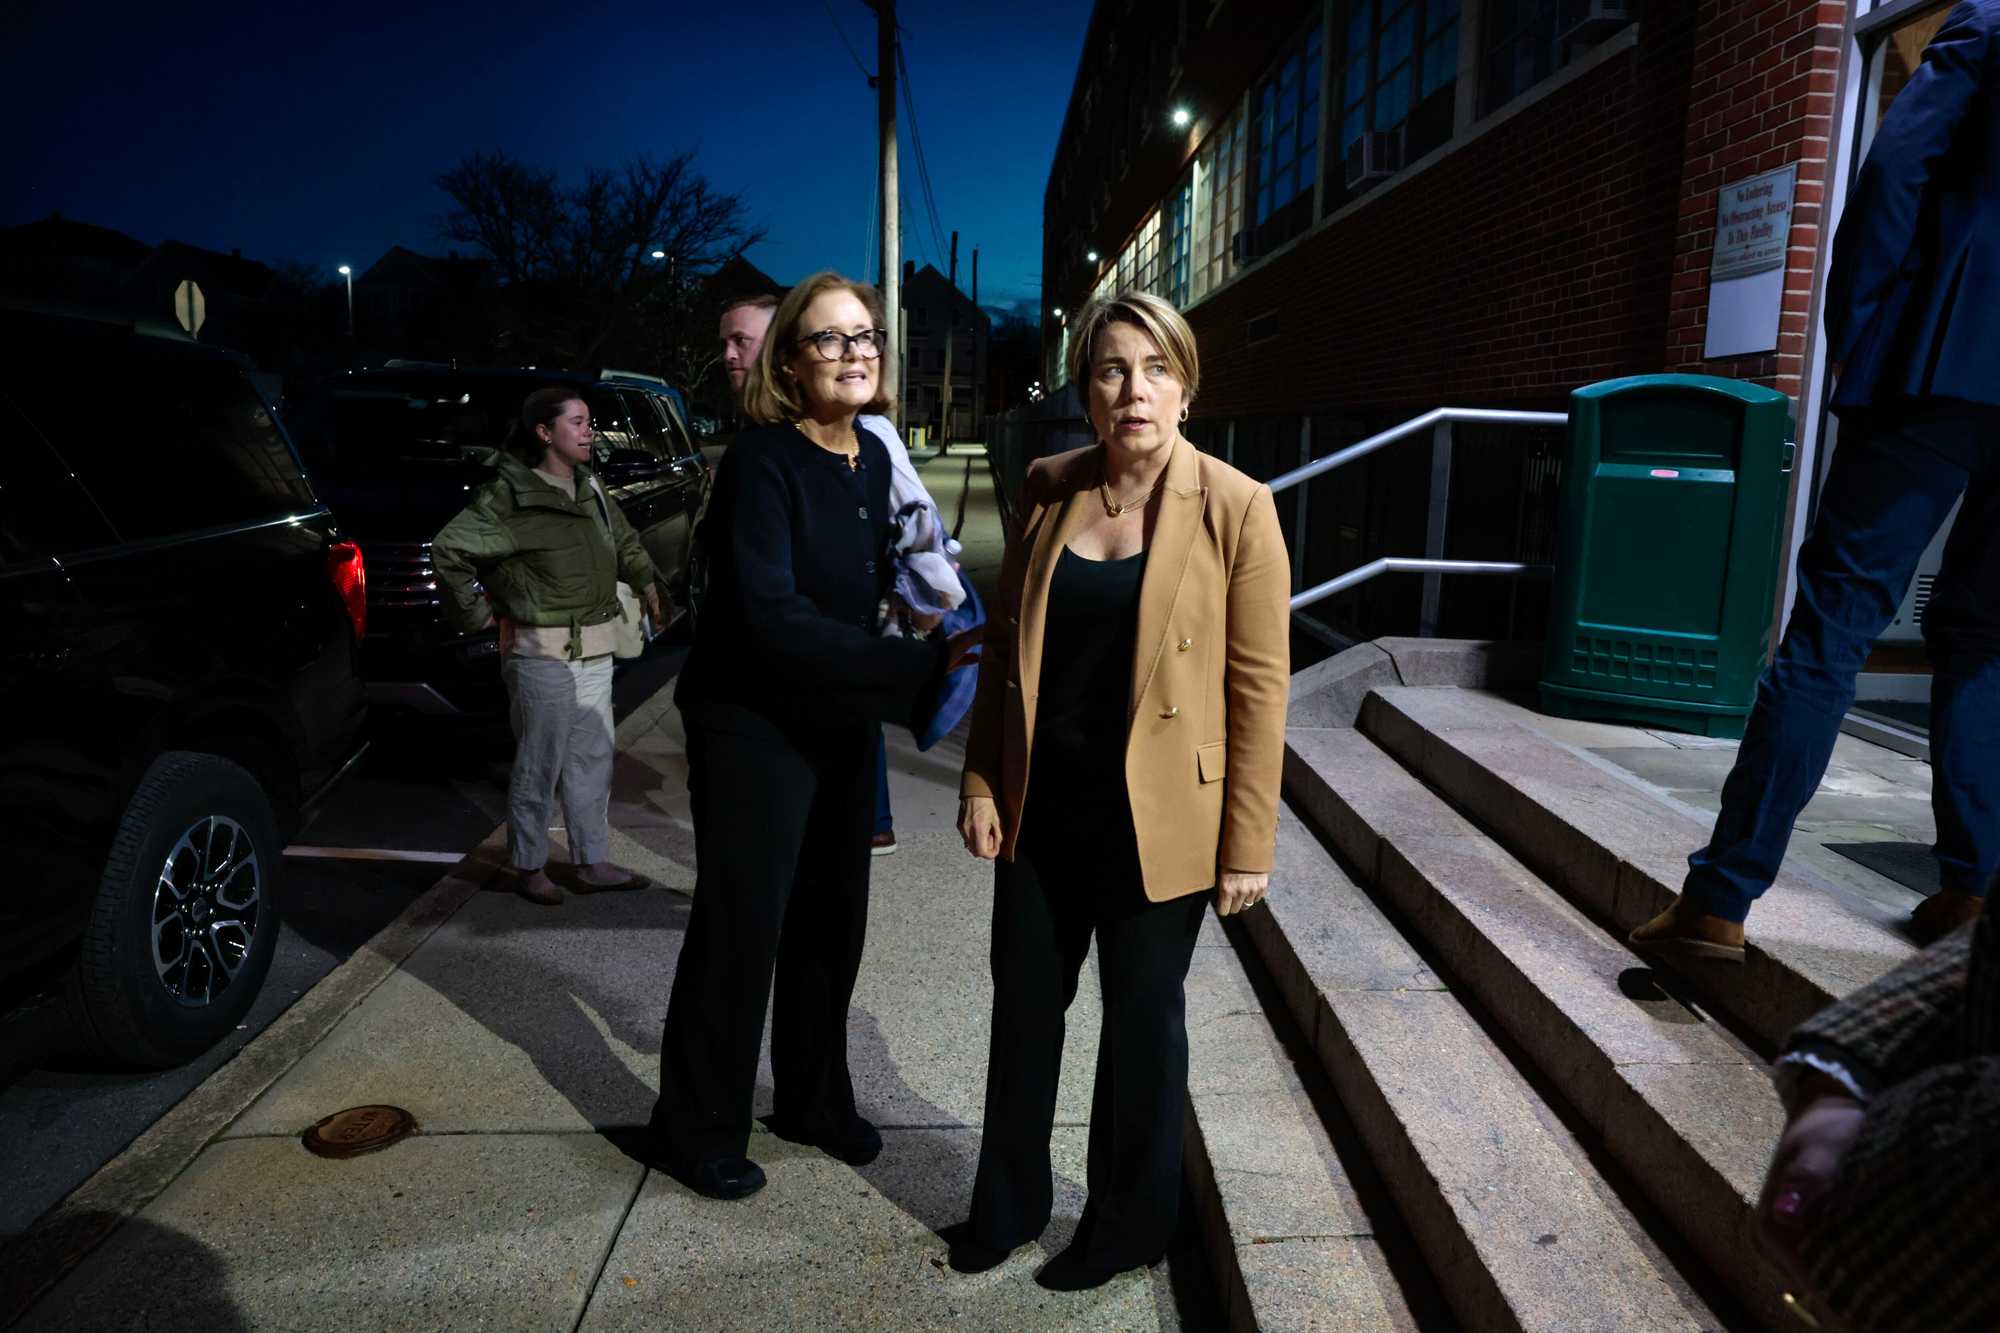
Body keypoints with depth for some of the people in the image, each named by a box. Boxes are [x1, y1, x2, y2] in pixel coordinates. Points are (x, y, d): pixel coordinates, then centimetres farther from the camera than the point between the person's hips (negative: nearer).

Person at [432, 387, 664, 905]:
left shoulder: (589, 487, 11)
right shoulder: (511, 495, -13)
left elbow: (624, 541, 27)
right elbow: (448, 548, -15)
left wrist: (646, 581, 18)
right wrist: (474, 614, -10)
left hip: (595, 653, 8)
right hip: (544, 655, -8)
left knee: (594, 760, 13)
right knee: (540, 766, 2)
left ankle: (593, 862, 24)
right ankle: (529, 867, 18)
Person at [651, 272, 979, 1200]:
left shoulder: (873, 460, 4)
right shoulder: (762, 462, -19)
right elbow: (772, 617, -28)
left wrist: (941, 643, 2)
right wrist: (920, 669, -30)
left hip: (840, 722, 7)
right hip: (752, 723, -7)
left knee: (831, 917, 15)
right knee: (742, 925, 3)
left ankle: (814, 1099, 36)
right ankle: (697, 1129, 25)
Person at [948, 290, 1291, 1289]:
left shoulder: (1235, 507, -12)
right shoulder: (1049, 487, 1)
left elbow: (1259, 684, -11)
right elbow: (1006, 643, 7)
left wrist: (1248, 845, -10)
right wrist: (981, 783, 3)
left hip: (1156, 818, -4)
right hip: (1041, 805, 4)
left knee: (1142, 1023, 14)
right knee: (1024, 1006, 17)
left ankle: (1126, 1226, 37)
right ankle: (1007, 1206, 40)